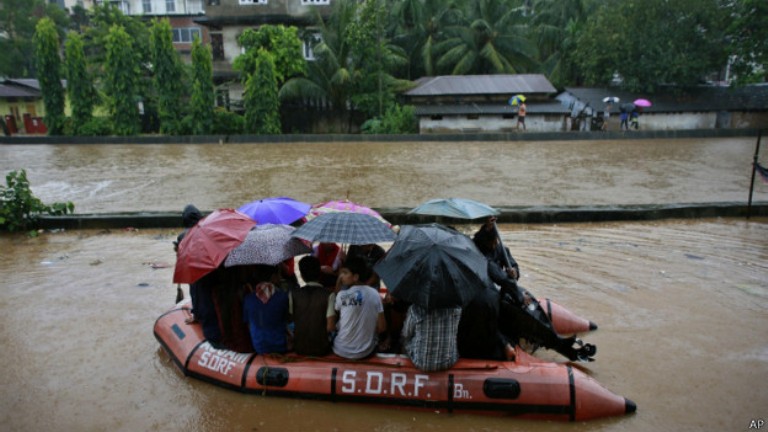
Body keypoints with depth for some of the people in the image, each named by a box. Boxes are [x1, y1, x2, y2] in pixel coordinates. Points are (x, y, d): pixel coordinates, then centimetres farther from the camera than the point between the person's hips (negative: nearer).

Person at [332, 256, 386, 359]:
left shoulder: (342, 295, -15)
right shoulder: (374, 294, -8)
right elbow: (382, 327, -6)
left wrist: (339, 281, 2)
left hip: (342, 351, -2)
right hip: (366, 351, 2)